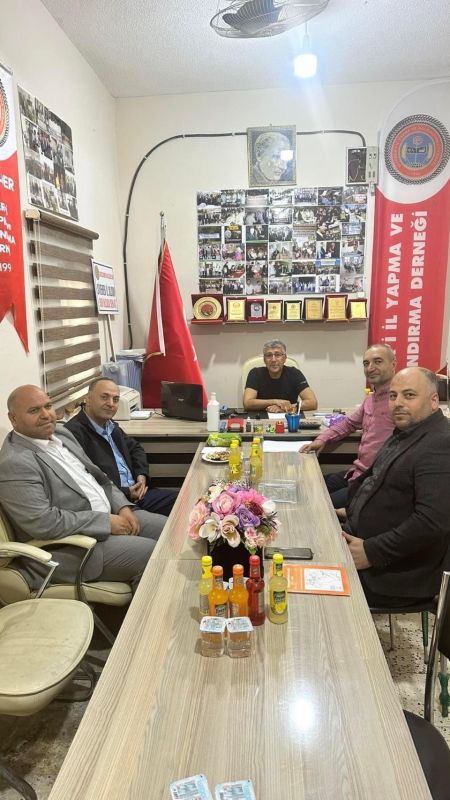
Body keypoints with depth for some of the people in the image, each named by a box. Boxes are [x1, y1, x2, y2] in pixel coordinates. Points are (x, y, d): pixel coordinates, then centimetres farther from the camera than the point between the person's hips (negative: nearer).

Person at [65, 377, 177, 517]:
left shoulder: (111, 426, 14)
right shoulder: (75, 432, -16)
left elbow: (135, 448, 28)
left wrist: (142, 474, 7)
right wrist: (125, 493, -17)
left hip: (137, 493, 9)